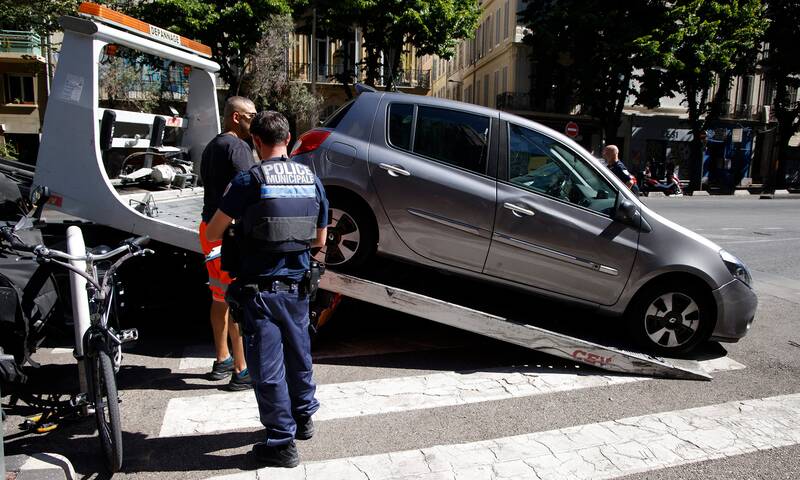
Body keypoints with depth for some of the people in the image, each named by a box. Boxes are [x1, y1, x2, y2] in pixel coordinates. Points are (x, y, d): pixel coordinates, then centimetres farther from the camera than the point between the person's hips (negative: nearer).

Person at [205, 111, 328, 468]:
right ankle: (304, 417, 41)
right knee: (299, 354, 22)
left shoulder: (249, 180, -13)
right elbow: (320, 239, 9)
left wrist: (240, 236, 12)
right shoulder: (311, 179, 2)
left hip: (259, 289, -5)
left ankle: (282, 444, 16)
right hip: (296, 286, 5)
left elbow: (212, 234, -8)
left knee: (268, 368, 6)